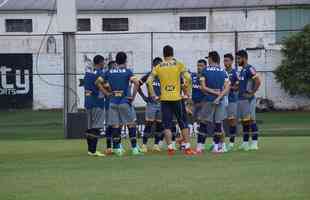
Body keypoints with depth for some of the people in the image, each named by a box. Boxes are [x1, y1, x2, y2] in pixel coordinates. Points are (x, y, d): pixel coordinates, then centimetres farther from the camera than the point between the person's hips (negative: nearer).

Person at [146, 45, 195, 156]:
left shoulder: (158, 67, 4)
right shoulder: (179, 64, 0)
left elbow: (149, 81, -3)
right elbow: (188, 78, -11)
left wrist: (153, 96, 4)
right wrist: (187, 92, 0)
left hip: (164, 99, 1)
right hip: (177, 98, -1)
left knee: (167, 125, 5)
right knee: (183, 123, 7)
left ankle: (170, 148, -2)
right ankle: (187, 147, 4)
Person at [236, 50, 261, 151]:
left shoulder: (249, 69, -13)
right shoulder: (242, 70, 17)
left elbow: (258, 81, -22)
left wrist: (252, 92, -19)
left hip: (248, 99, -10)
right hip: (241, 99, 10)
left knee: (251, 120, -8)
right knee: (244, 121, 11)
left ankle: (254, 143, -7)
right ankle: (245, 143, 16)